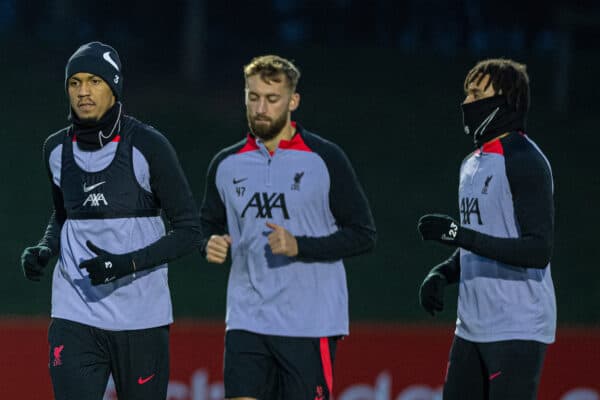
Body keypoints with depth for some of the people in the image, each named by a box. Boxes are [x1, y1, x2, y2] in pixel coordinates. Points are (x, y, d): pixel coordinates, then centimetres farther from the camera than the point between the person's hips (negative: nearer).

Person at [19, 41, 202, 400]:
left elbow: (189, 231, -6)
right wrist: (44, 250, 3)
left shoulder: (148, 146, -7)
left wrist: (127, 264, -18)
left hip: (142, 318, -3)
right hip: (75, 319, 3)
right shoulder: (57, 149, 7)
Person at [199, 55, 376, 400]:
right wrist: (211, 244, -2)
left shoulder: (325, 159, -3)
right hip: (247, 319, 3)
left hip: (311, 324, -3)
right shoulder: (227, 164, 10)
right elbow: (209, 224, 23)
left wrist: (300, 246, -17)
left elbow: (363, 234, -4)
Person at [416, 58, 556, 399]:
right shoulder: (472, 165, 18)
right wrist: (442, 274, 8)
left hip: (518, 330, -10)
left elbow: (539, 251, -20)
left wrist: (459, 234, -24)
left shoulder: (525, 162, -12)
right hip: (472, 329, 10)